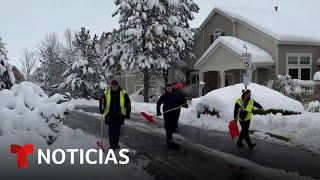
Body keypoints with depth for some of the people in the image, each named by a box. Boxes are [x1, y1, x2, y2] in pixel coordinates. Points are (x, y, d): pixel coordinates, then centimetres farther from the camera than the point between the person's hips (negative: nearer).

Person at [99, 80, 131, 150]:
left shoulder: (123, 93, -2)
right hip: (109, 115, -1)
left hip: (119, 115, 1)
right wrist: (101, 109, -4)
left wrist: (127, 113, -1)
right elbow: (102, 101, 10)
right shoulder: (106, 93, -1)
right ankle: (112, 144, 3)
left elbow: (128, 104, 3)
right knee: (111, 130, -3)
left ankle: (116, 143, 25)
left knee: (117, 130, 10)